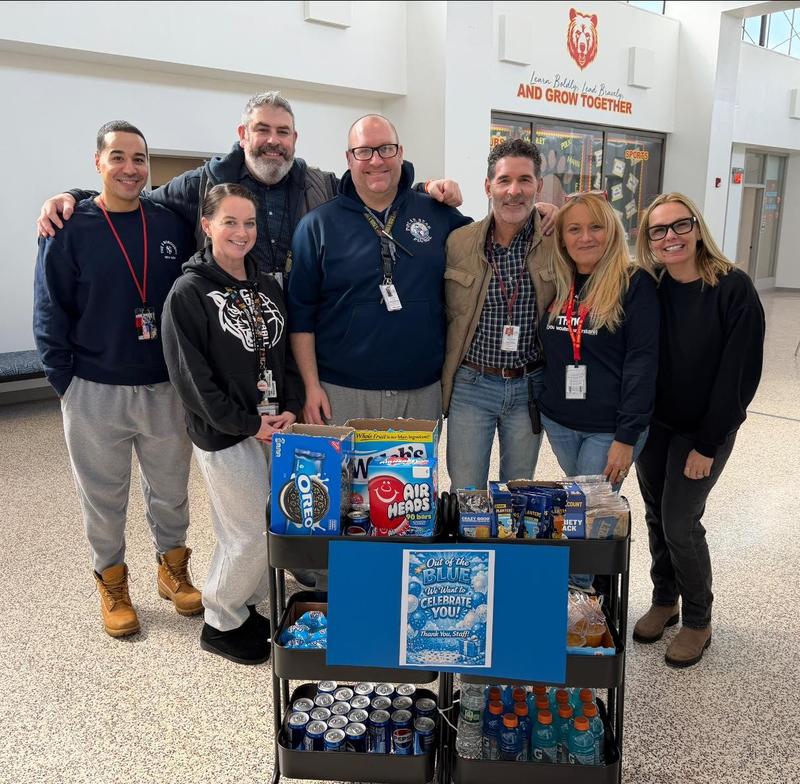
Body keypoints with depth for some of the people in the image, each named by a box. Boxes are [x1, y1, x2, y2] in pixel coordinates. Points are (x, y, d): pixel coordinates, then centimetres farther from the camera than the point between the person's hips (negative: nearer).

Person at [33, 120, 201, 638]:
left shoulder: (172, 224, 1)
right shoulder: (70, 229, -5)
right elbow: (50, 314, -2)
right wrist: (65, 382, -5)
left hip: (167, 388, 2)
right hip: (95, 393, -2)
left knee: (171, 490, 15)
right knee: (104, 497, 12)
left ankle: (173, 569, 37)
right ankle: (113, 584, 32)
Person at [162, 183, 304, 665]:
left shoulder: (268, 287, 10)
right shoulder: (189, 292, -9)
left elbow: (287, 353, 13)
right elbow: (190, 373, -13)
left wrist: (291, 408, -2)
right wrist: (246, 423, -14)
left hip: (275, 426, 6)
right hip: (225, 435, -6)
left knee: (276, 526, 12)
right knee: (252, 534, 0)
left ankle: (245, 604, 35)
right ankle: (221, 623, 23)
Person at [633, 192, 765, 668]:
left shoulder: (734, 289, -16)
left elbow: (741, 372, -16)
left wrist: (707, 444, -15)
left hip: (704, 429, -4)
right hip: (654, 423, 4)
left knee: (680, 523, -2)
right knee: (657, 516, 12)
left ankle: (699, 621, 20)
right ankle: (664, 601, 34)